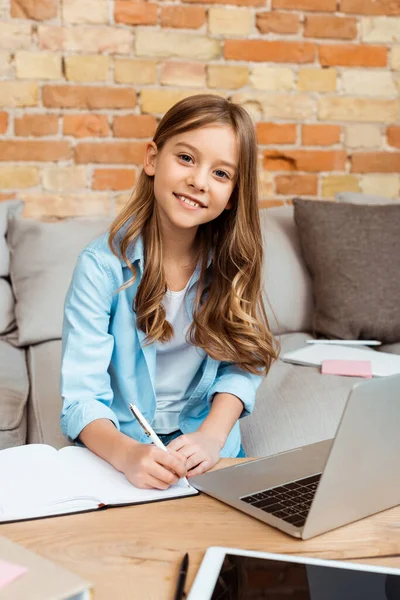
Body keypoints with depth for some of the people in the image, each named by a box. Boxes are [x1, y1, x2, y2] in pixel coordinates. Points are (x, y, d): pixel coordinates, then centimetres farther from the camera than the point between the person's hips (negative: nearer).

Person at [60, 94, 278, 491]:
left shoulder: (231, 261, -4)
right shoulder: (101, 265, -14)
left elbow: (241, 365, -2)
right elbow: (82, 398, -17)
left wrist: (211, 436, -20)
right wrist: (127, 454, -35)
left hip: (208, 451, 3)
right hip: (116, 451, -2)